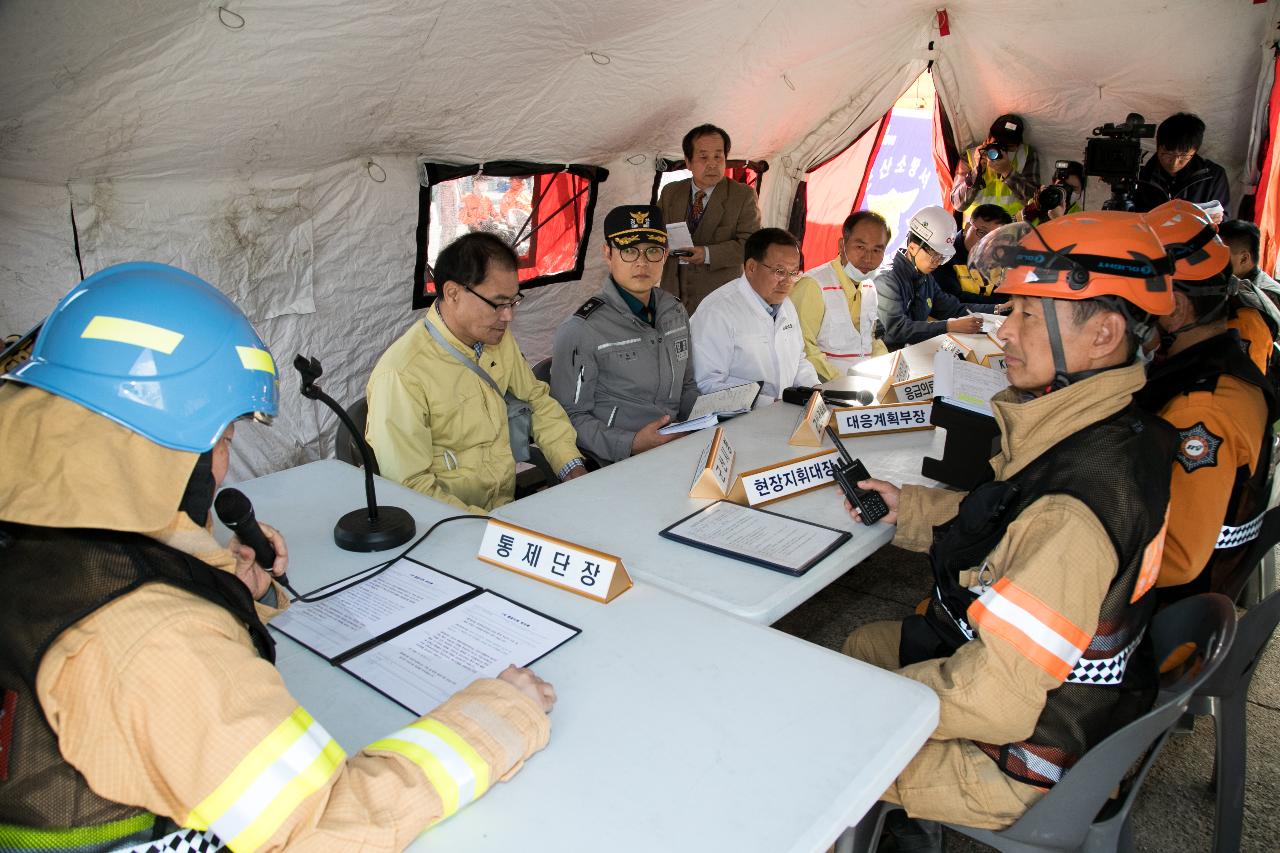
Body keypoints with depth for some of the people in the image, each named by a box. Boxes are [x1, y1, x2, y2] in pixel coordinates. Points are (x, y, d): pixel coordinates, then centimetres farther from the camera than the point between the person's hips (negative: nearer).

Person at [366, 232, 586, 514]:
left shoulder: (498, 337, 5)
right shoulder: (401, 375, -20)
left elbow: (538, 399, 19)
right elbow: (409, 486, -19)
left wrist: (573, 468, 6)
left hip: (510, 504, 7)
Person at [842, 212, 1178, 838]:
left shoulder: (1074, 515, -37)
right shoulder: (1119, 431, -6)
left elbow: (996, 698, -33)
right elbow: (1006, 525, 10)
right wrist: (908, 509, 1)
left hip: (1014, 763, -9)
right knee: (862, 642, 25)